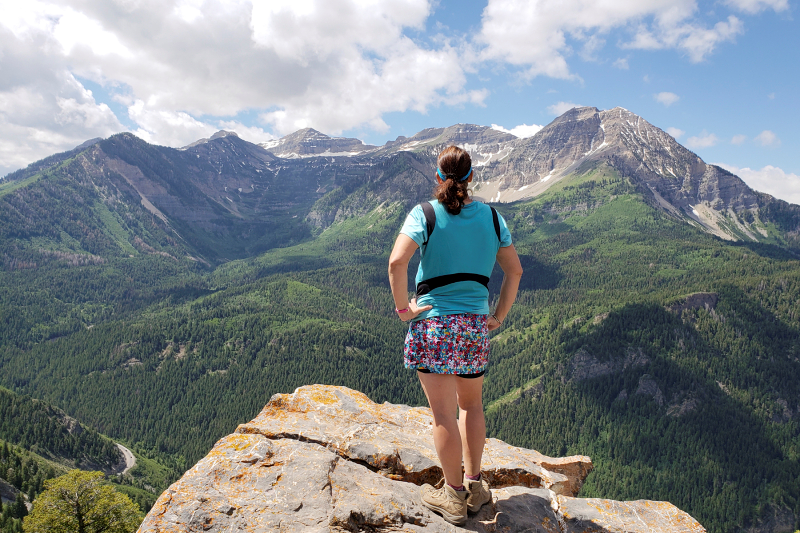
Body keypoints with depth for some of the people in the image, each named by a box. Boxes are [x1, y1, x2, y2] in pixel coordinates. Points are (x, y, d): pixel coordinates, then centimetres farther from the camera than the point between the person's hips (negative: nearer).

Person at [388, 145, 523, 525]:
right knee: (471, 404, 22)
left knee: (444, 412, 4)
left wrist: (403, 307, -9)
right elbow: (514, 270, 8)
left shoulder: (425, 214, -6)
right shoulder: (491, 217, 6)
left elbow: (396, 261, -21)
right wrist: (499, 316, 12)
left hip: (433, 323, -4)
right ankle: (474, 484, 30)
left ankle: (454, 496, 16)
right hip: (476, 326, 4)